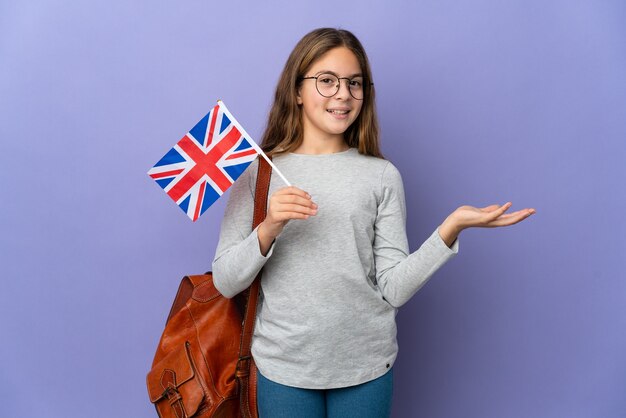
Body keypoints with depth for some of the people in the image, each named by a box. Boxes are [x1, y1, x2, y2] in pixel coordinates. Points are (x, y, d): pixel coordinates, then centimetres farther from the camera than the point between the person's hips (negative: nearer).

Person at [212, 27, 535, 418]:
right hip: (283, 367, 0)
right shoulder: (257, 172, -4)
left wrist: (450, 228, -18)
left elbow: (394, 289, -7)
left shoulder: (382, 176, -4)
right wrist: (268, 228, -21)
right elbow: (225, 282, -6)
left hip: (367, 365, 1)